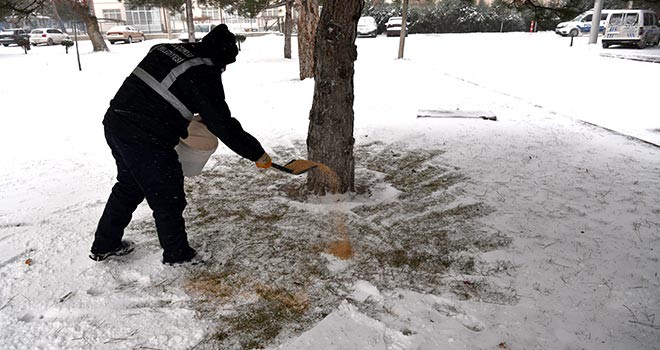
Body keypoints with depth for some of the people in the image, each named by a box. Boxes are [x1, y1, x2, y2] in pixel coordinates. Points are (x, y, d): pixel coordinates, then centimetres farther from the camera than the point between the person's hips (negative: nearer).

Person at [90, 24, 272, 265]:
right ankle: (177, 254, 27)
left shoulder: (165, 49, 10)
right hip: (146, 141, -9)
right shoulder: (204, 74, -14)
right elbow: (222, 125, -14)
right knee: (168, 199, 9)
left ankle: (104, 246, 43)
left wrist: (180, 128, 24)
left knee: (128, 187, 27)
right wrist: (257, 154, -5)